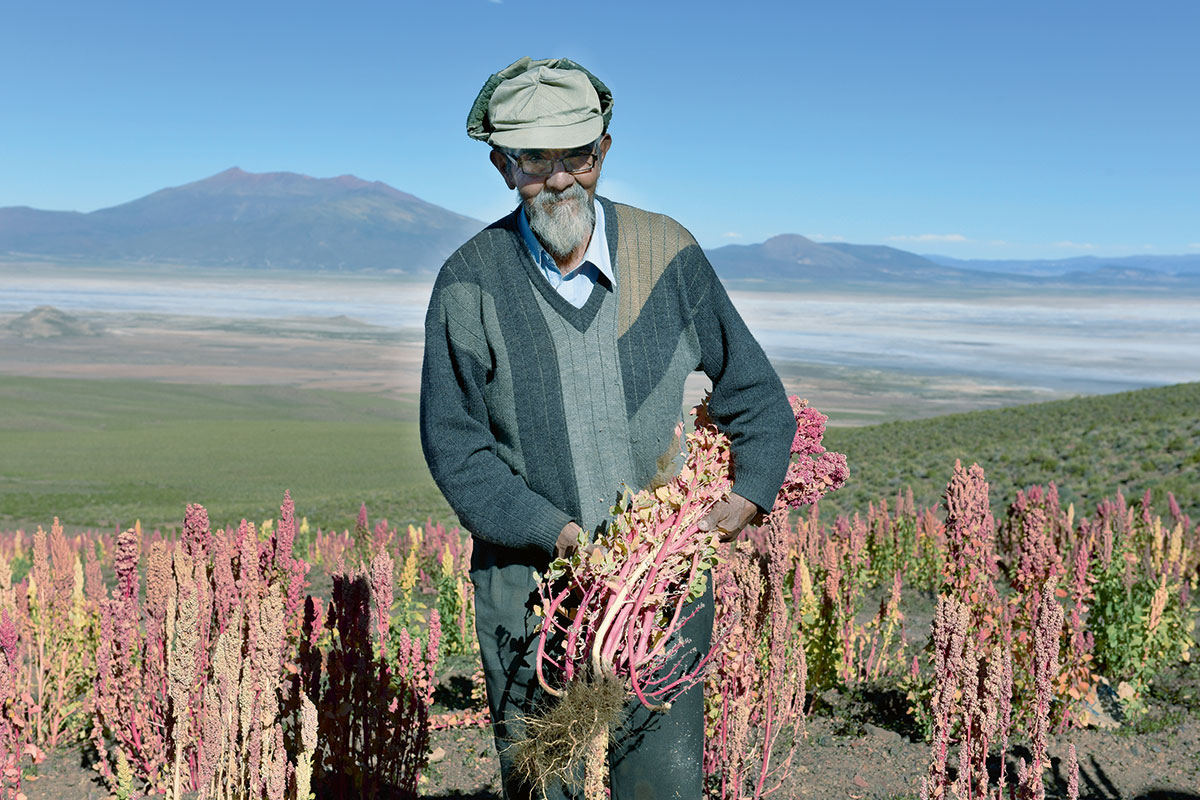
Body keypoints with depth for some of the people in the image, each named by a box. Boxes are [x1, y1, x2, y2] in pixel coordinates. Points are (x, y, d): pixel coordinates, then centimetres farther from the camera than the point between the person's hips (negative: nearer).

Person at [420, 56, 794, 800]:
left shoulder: (668, 253, -2)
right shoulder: (471, 283, -7)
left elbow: (750, 386, 9)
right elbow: (453, 444, -6)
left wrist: (751, 488, -6)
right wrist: (556, 531, -16)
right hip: (532, 581, 0)